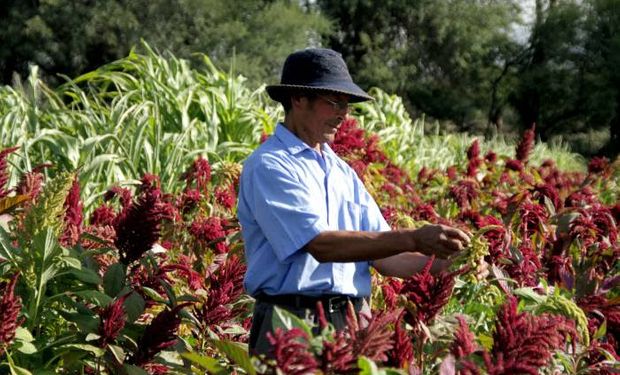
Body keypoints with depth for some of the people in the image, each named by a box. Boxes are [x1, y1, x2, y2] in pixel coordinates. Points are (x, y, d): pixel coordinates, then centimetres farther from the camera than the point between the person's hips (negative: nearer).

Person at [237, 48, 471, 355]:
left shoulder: (343, 172, 16)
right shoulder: (268, 166, -8)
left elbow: (383, 257, 12)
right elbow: (321, 245, -20)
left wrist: (445, 262, -6)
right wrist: (413, 239, -24)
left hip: (352, 321, 6)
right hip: (290, 324, -6)